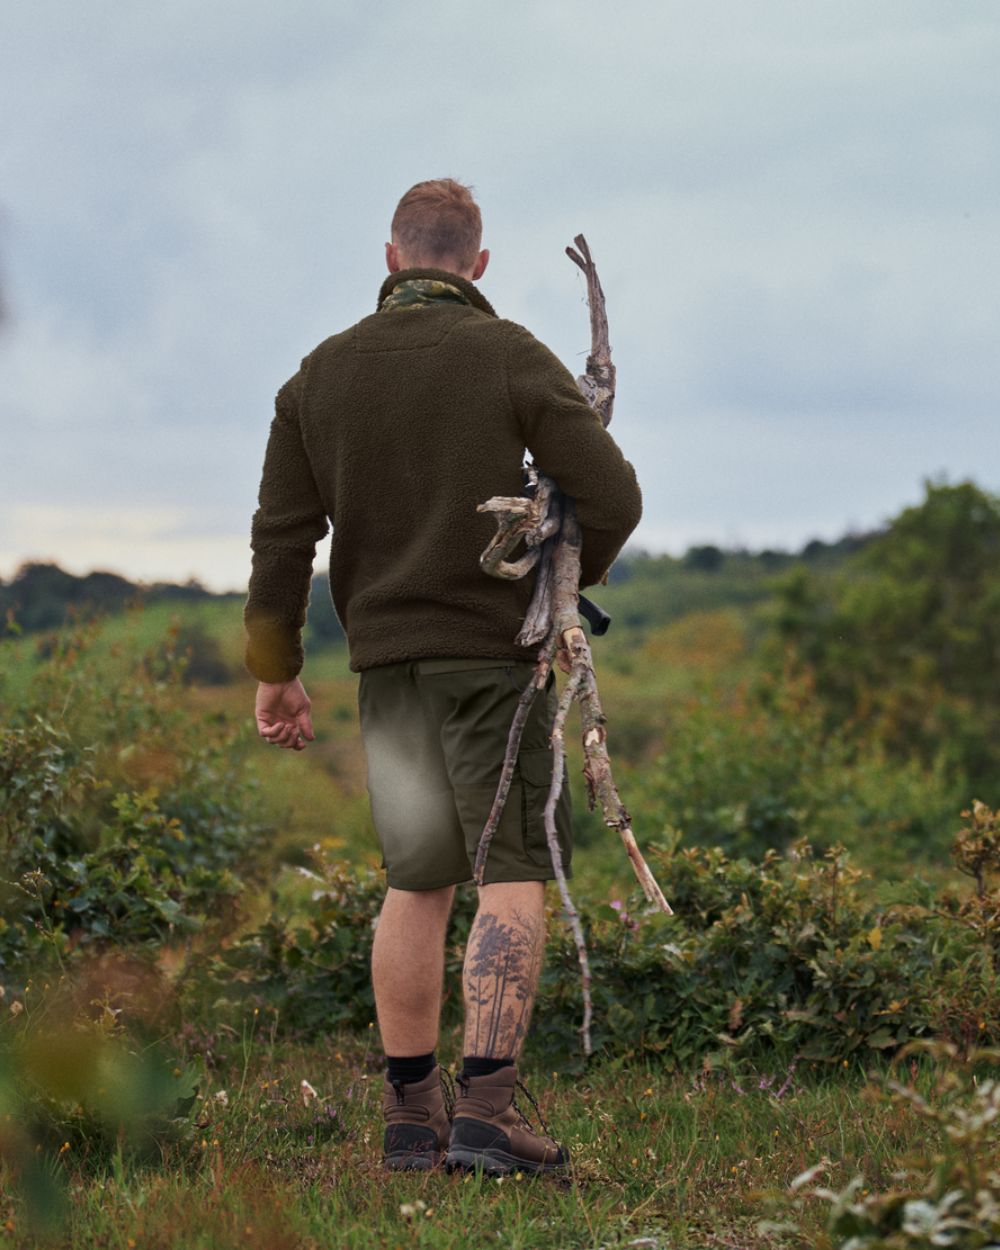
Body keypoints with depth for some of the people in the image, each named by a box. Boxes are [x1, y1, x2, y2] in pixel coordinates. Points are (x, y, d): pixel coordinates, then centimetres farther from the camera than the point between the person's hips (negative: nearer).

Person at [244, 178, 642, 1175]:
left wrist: (275, 670, 12)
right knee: (514, 874, -3)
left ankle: (410, 1114, 15)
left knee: (417, 879, 13)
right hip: (493, 645, -5)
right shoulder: (510, 359, -6)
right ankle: (486, 1109, -13)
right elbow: (611, 497, -11)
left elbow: (282, 534, 5)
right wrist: (572, 576, 9)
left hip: (385, 653, 5)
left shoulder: (323, 373, 6)